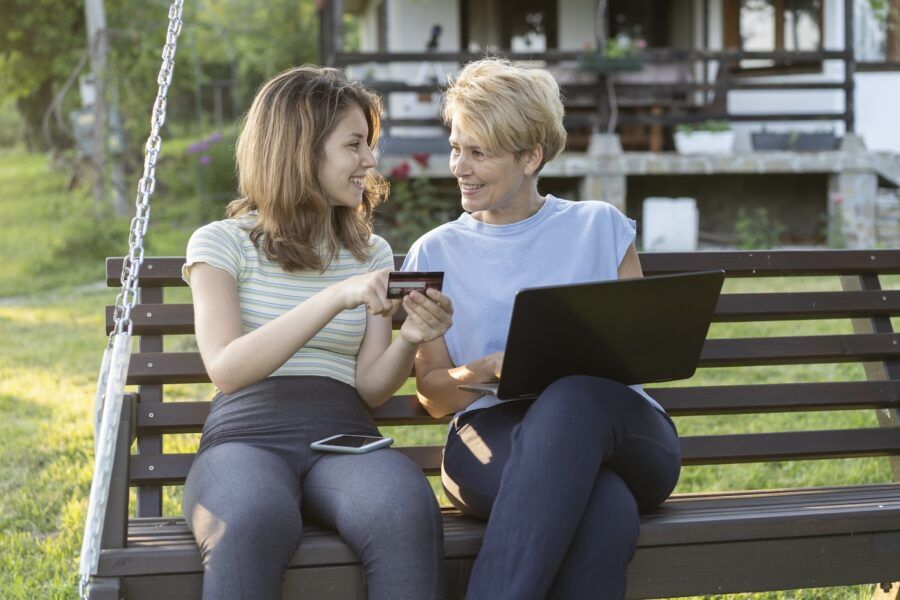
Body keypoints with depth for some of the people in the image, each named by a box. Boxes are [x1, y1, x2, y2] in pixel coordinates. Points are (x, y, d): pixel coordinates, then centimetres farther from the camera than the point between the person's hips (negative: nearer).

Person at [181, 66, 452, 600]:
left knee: (407, 511, -35)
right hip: (247, 438, -3)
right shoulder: (222, 243, 7)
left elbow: (370, 389, 11)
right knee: (253, 522, -41)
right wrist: (336, 297, -18)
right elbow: (226, 369, -9)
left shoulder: (373, 253, 19)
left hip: (342, 438, 3)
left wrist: (410, 340, -11)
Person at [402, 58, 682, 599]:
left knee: (575, 398, -41)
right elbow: (433, 395, 13)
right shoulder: (436, 253, 17)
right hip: (494, 434, -1)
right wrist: (490, 371, -9)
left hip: (623, 431, 1)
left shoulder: (600, 226, 16)